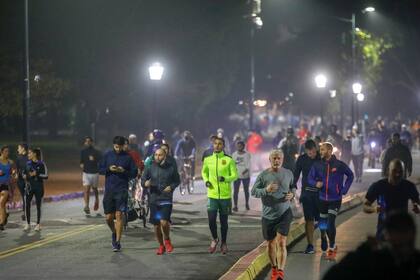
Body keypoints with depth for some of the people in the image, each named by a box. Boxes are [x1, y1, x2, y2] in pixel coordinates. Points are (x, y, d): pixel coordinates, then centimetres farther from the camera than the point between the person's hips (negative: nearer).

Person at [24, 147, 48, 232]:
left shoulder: (41, 164, -7)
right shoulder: (28, 163, 8)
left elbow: (46, 176, -9)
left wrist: (37, 174, -20)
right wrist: (25, 176, -1)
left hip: (38, 187, -4)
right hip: (29, 186, 4)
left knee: (38, 206, 3)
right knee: (27, 205, -2)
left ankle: (38, 224, 14)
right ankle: (28, 224, 6)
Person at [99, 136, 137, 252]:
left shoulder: (128, 157, 1)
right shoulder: (107, 155, 7)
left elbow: (134, 173, 3)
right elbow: (100, 169, 9)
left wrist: (124, 171, -15)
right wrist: (109, 169, -10)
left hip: (122, 190, -2)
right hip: (109, 190, 2)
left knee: (119, 216, -9)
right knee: (109, 217, 4)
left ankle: (117, 242, -4)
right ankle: (114, 233, 34)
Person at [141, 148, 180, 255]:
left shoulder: (171, 168, -1)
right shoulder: (150, 168, 1)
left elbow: (177, 181, 11)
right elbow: (143, 180, 6)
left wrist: (171, 187, -9)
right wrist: (145, 183, -17)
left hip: (166, 199, -3)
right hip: (154, 200, 3)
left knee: (164, 222, -20)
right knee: (156, 225, 8)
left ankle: (167, 240, 9)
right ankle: (161, 245, 30)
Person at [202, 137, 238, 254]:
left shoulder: (229, 160, -6)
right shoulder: (207, 160, 3)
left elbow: (235, 175, -3)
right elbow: (204, 172, 18)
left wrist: (226, 178, -22)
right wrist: (206, 180, -3)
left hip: (225, 195, -1)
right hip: (212, 195, 1)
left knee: (224, 220, 8)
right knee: (211, 220, -5)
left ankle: (223, 243, 25)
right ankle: (214, 239, 22)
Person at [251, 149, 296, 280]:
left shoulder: (288, 173, 2)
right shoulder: (263, 175, -6)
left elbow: (293, 186, 18)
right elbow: (253, 191, -5)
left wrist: (292, 194, -4)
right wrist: (266, 190, -22)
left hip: (284, 214, 0)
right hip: (268, 215, 0)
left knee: (281, 242, -13)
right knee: (271, 243, 12)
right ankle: (274, 268, 34)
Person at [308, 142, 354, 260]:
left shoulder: (339, 165, -9)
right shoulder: (317, 165, -2)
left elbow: (350, 175, 6)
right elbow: (310, 178, 1)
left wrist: (344, 190, -1)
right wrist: (316, 183, -22)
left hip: (335, 200, -3)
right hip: (322, 199, 3)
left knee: (330, 223, -14)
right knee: (323, 225, 11)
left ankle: (331, 248, 2)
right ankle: (324, 248, 33)